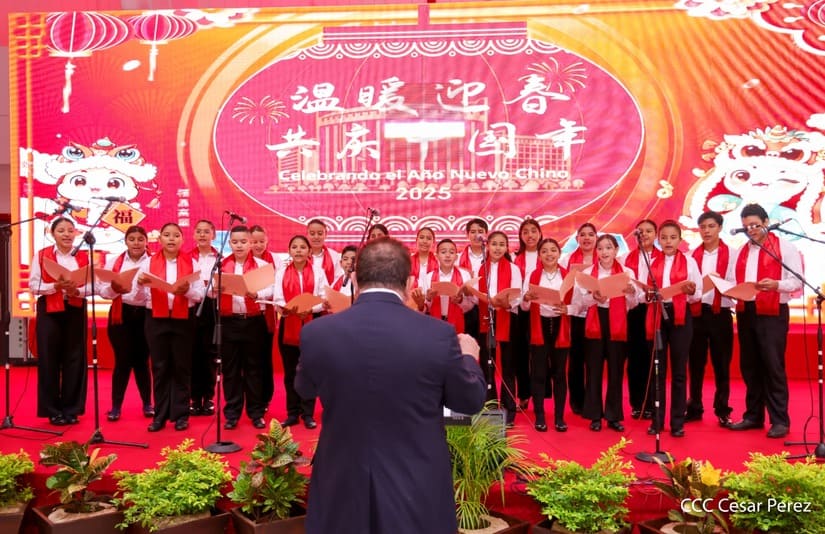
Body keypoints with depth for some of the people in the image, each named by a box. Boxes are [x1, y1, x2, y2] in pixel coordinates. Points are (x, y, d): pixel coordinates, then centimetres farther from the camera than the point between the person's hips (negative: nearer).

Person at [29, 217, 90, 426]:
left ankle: (71, 409, 14)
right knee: (49, 360, 1)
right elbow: (33, 286, -3)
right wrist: (56, 286, -18)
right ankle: (52, 410, 13)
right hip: (49, 312, -2)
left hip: (75, 312, 2)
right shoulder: (41, 256, 1)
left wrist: (76, 291, -18)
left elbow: (91, 286, 1)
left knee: (75, 359, 3)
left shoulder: (83, 257, 6)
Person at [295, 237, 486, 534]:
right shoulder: (439, 334, -16)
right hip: (418, 484, 0)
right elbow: (471, 401, -1)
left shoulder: (316, 333, -11)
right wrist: (468, 356, 18)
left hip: (341, 482, 1)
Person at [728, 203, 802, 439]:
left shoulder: (785, 247, -2)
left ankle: (780, 420, 4)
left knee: (773, 366, -5)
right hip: (745, 313, 6)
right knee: (749, 366, 10)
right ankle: (753, 416, 19)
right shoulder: (742, 251, 15)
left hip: (772, 314, -6)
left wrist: (776, 284, -26)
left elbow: (797, 281, -9)